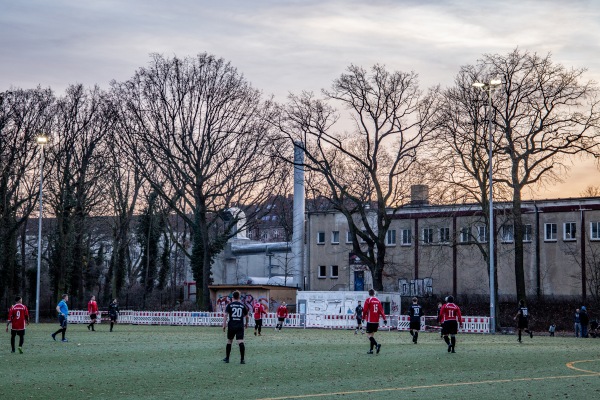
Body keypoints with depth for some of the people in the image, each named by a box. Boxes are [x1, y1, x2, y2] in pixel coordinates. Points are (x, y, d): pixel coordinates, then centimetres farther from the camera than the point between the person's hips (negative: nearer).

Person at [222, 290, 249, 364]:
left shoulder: (229, 305, 1)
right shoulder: (243, 306, 6)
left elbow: (226, 315, -8)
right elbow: (247, 316, 13)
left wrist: (224, 325, -7)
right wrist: (246, 324, 30)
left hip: (231, 326, 0)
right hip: (240, 326, 0)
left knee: (229, 342, 15)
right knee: (241, 342, -6)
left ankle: (227, 358, 25)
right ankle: (242, 359, -13)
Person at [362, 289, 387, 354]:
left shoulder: (368, 300, -7)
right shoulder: (378, 300, 8)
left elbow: (365, 310, -9)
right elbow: (381, 310, 3)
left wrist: (363, 318, 5)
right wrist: (384, 319, 1)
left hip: (370, 321, -6)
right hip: (376, 321, 6)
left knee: (368, 335, -5)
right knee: (372, 334, 15)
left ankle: (377, 344, -27)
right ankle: (371, 350, 14)